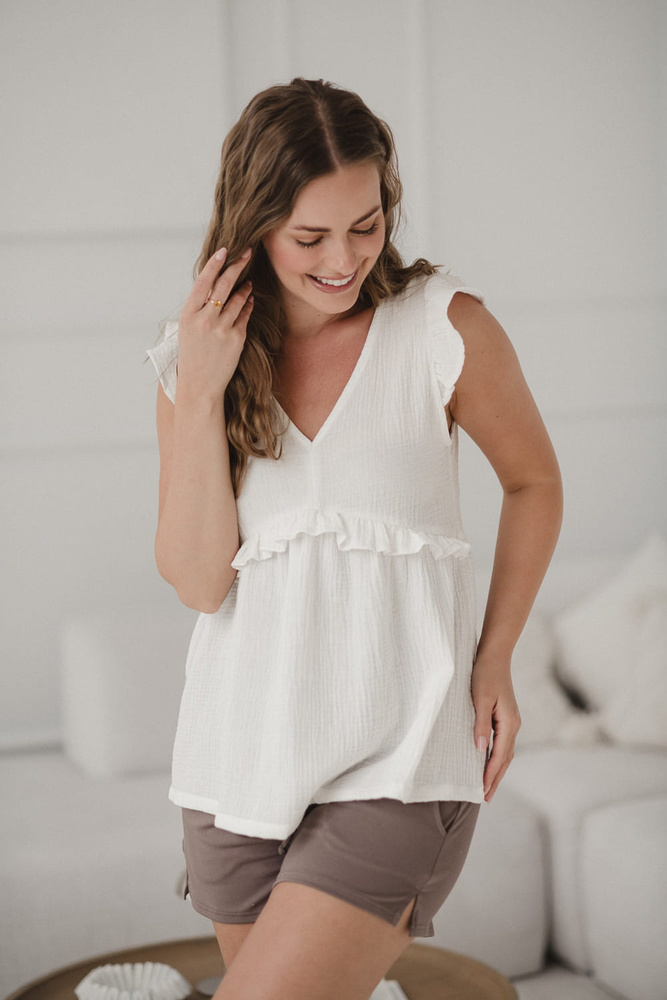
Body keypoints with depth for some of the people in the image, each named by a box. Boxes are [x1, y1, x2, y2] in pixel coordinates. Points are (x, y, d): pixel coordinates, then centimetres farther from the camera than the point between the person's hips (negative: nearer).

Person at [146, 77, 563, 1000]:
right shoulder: (194, 355, 1)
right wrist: (199, 395, -15)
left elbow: (534, 482, 9)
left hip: (398, 757, -4)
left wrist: (495, 656, -1)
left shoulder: (447, 329, -7)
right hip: (245, 745, 4)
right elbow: (197, 579, -6)